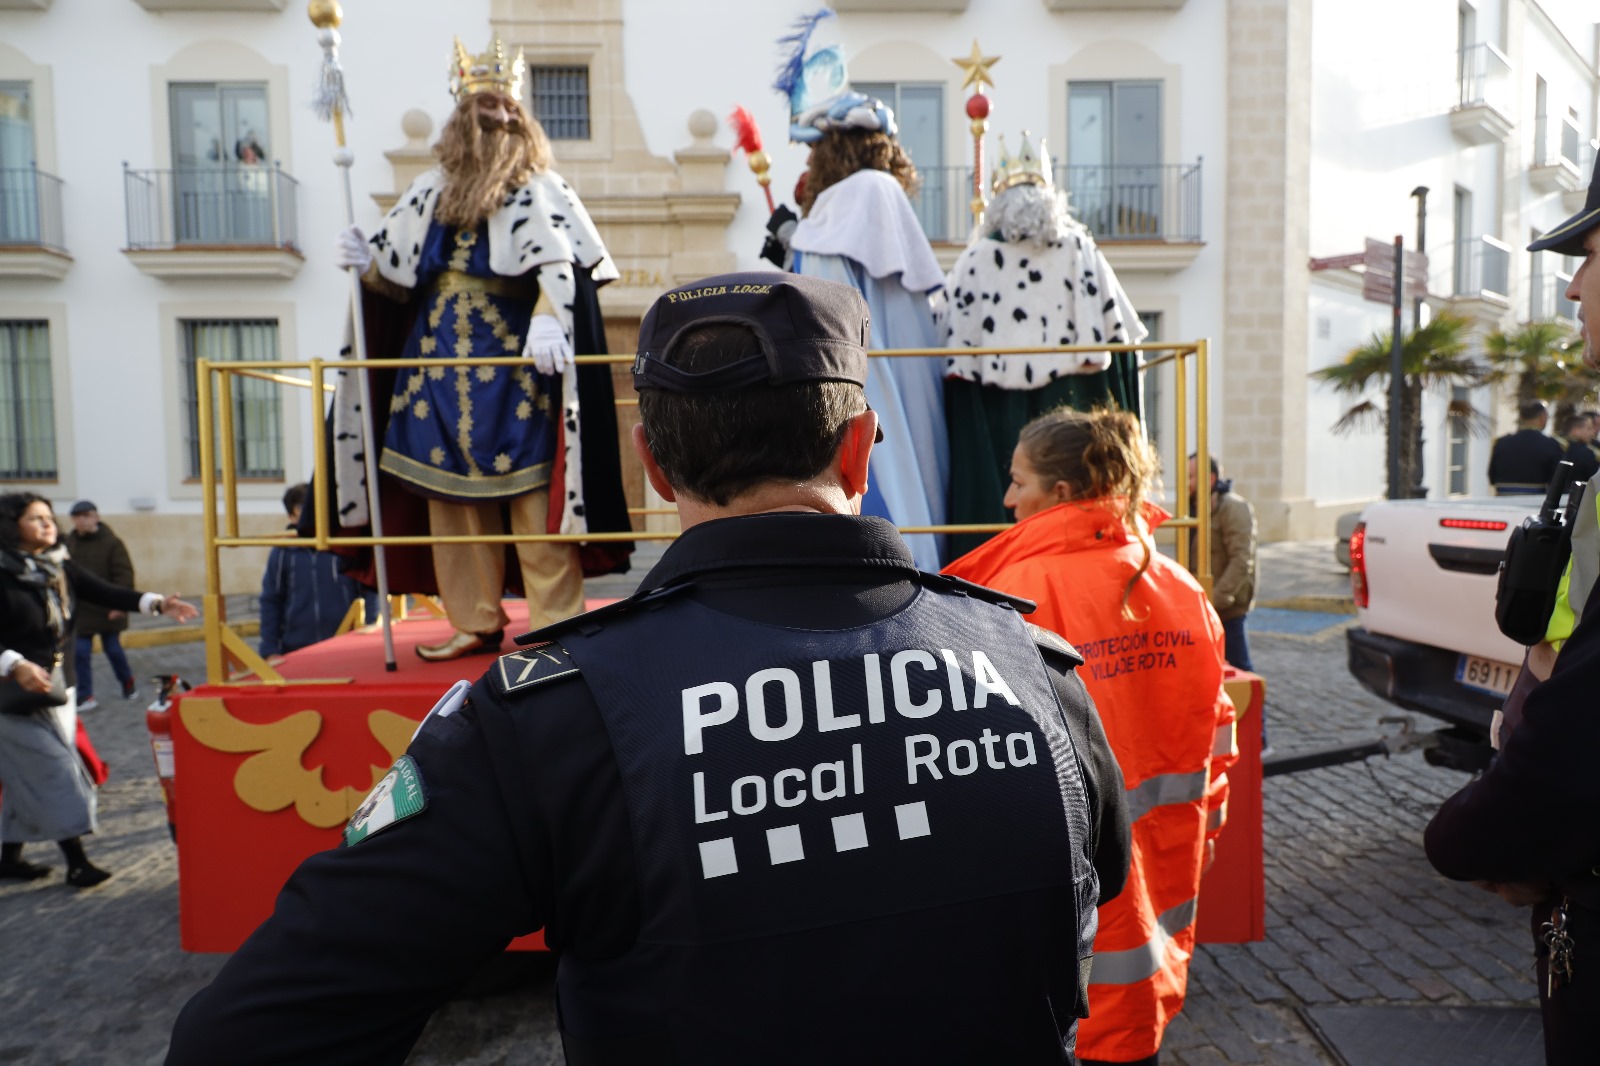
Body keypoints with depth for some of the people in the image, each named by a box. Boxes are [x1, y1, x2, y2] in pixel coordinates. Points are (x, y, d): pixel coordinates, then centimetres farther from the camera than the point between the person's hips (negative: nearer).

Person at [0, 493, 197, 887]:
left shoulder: (62, 569, 5)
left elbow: (107, 594, -6)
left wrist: (156, 603, -21)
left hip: (60, 686, 7)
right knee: (52, 768, -7)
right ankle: (76, 861, -2)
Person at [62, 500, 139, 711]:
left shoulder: (111, 542, -8)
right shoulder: (69, 543, 2)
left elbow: (124, 574, -12)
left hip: (108, 610, -3)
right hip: (80, 610, 3)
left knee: (113, 649, 8)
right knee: (80, 653, 1)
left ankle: (128, 683, 31)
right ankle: (85, 696, 9)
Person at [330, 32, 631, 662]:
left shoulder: (537, 187, 2)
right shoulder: (432, 190, 18)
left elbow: (558, 264, -15)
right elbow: (399, 277, 22)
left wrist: (547, 318, -33)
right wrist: (365, 261, 2)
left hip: (517, 362, -6)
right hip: (442, 362, 6)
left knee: (532, 492, -7)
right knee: (453, 493, 7)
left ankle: (555, 624, 2)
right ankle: (475, 622, 18)